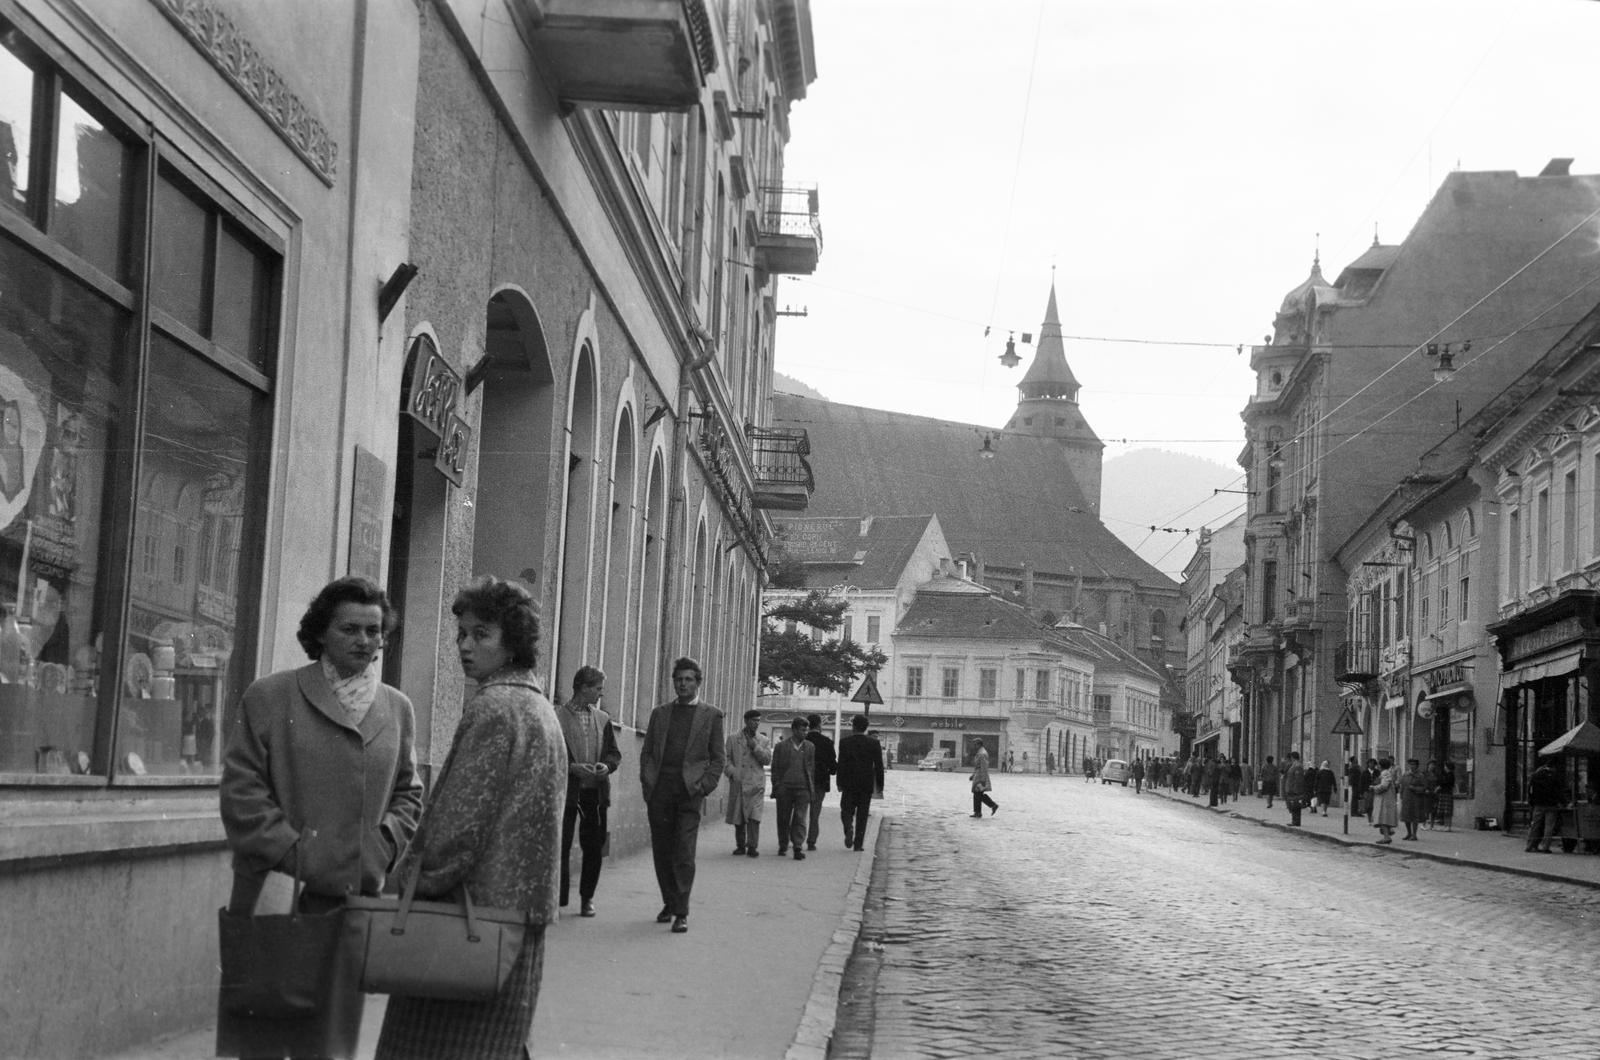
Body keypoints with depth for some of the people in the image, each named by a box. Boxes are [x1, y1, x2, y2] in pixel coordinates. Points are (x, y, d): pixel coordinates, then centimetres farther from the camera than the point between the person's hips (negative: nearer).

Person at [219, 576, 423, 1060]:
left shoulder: (397, 709, 12)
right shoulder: (269, 697, 0)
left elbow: (408, 792, 20)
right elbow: (241, 788, -4)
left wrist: (386, 840, 2)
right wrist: (291, 851, -12)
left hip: (356, 897, 3)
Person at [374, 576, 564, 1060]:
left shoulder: (493, 707, -13)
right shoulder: (539, 706, 16)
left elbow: (463, 817, -17)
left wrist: (414, 881, -8)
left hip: (476, 908, -9)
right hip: (521, 909, 9)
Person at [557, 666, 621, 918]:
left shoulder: (602, 719, 13)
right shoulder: (557, 718, -3)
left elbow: (614, 753, 15)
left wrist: (606, 766, -6)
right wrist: (571, 768, -17)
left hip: (595, 792, 4)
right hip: (566, 792, -4)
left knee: (594, 847, 6)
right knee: (561, 845, -4)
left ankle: (587, 898, 18)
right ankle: (559, 898, 2)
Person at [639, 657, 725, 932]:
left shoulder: (711, 715, 8)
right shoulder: (660, 713, 16)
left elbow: (719, 757, 7)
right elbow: (647, 752, 16)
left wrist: (705, 785, -5)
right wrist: (647, 781, 2)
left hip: (689, 792, -3)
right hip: (659, 791, 3)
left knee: (683, 854, -10)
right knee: (661, 852, 6)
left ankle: (681, 912, -10)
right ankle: (669, 904, 20)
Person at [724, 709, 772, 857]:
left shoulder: (764, 741, 12)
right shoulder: (733, 739, 9)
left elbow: (768, 760, 1)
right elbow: (726, 759, 6)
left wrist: (755, 747, -9)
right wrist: (732, 772, -10)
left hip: (755, 784, -1)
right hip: (737, 783, 1)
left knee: (754, 817, -13)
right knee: (738, 818, 5)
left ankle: (752, 847, -12)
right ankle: (740, 846, 17)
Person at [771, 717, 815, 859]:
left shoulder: (810, 747, 10)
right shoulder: (781, 746, 5)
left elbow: (812, 768, 13)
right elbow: (775, 768, 6)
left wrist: (810, 786, 6)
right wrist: (776, 786, -1)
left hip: (803, 788, 0)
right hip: (784, 787, 0)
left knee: (800, 819, -6)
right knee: (783, 818, 7)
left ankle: (798, 847, -8)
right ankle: (783, 846, 20)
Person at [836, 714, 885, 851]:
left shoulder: (845, 742, -4)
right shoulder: (874, 743, -1)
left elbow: (841, 764, -5)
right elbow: (879, 766, 0)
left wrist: (840, 783, 1)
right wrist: (880, 785, 6)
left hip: (849, 783, -1)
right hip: (867, 784, 1)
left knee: (846, 810, 10)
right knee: (862, 815, 7)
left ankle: (849, 829, -19)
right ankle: (858, 843, 6)